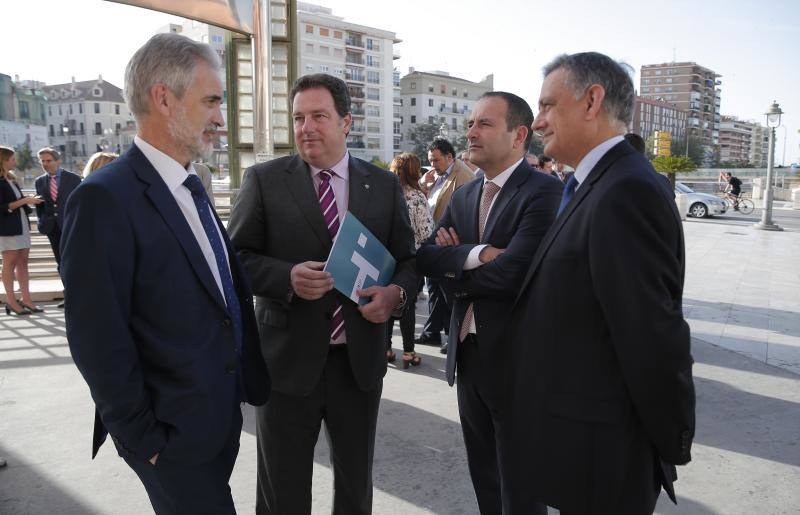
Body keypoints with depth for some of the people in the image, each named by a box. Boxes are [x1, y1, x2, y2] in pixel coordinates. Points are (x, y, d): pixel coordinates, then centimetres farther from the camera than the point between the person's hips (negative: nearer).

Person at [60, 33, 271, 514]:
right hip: (174, 432, -8)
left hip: (221, 414, 8)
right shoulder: (105, 199, -21)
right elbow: (98, 342, -20)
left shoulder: (190, 186, 7)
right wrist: (144, 440, -14)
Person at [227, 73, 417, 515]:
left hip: (360, 360, 2)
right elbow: (237, 256, -3)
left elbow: (408, 260, 8)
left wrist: (396, 292, -14)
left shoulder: (384, 185, 4)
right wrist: (287, 278, -22)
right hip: (288, 360, -2)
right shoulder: (263, 180, -2)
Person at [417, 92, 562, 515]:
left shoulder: (544, 192, -16)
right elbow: (425, 257, -2)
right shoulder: (464, 196, 8)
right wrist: (476, 254, -20)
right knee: (483, 472, 23)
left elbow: (511, 271, -27)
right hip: (468, 353, 7)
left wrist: (455, 273, -9)